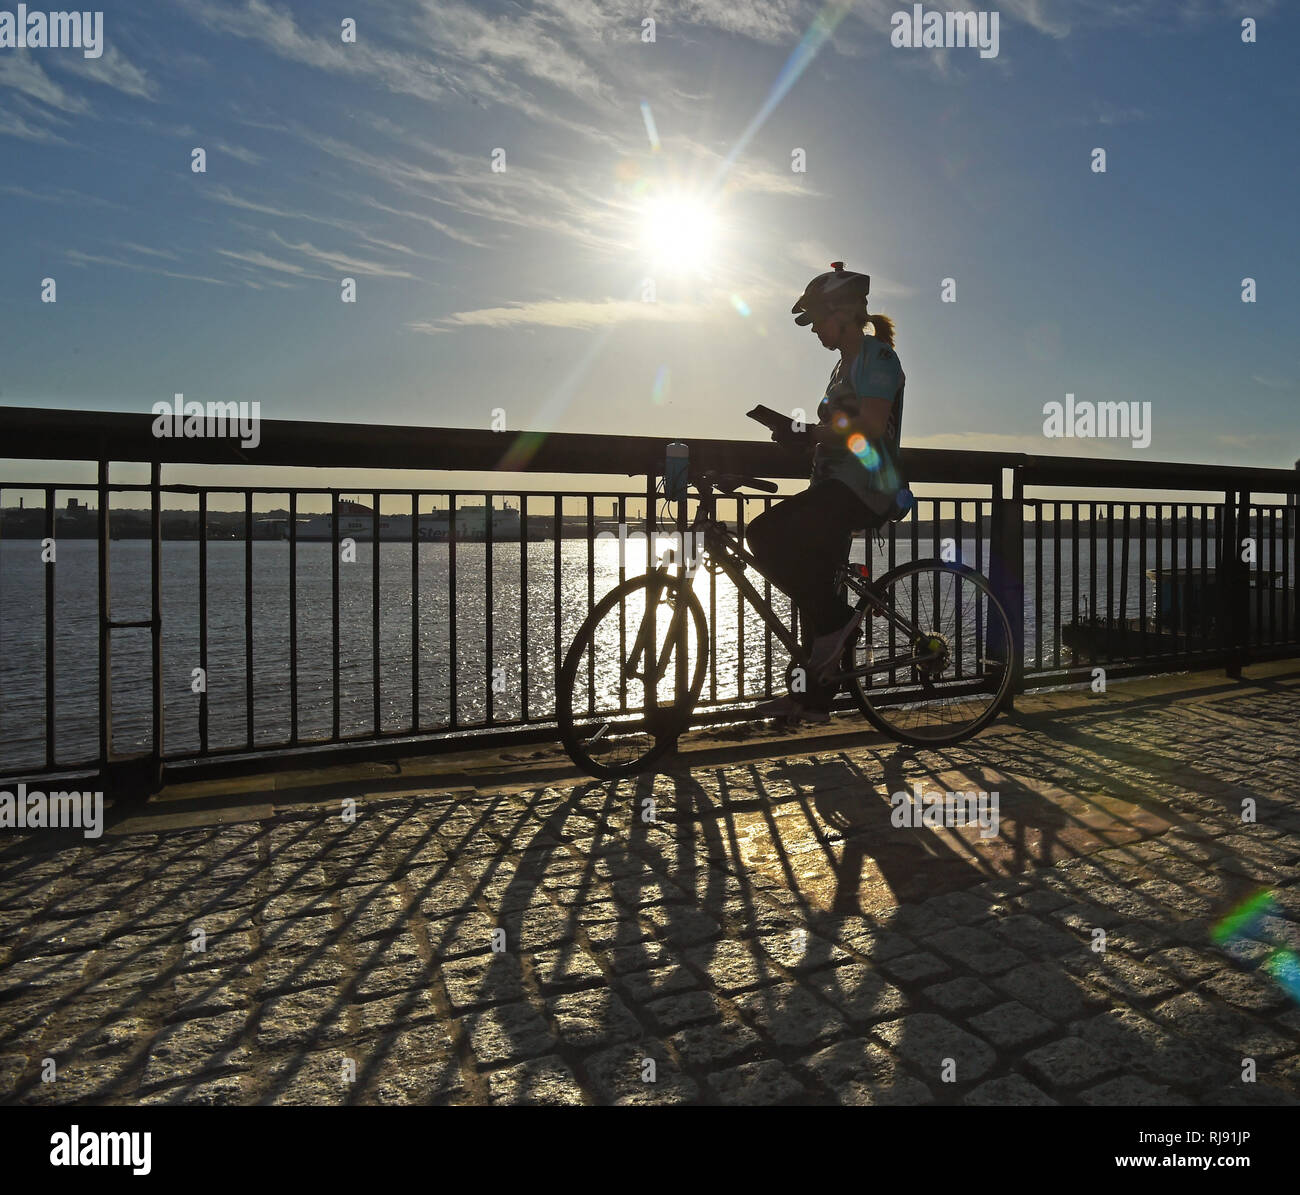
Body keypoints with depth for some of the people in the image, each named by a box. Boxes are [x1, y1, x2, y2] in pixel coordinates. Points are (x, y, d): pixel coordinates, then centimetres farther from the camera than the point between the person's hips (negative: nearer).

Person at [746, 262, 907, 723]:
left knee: (764, 535, -24)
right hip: (841, 491, 10)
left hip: (862, 490, -10)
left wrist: (808, 434, -16)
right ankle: (816, 699, 16)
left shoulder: (877, 355, -6)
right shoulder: (847, 362, 23)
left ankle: (837, 619, -12)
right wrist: (804, 437, 7)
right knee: (815, 593, 8)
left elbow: (871, 426, -20)